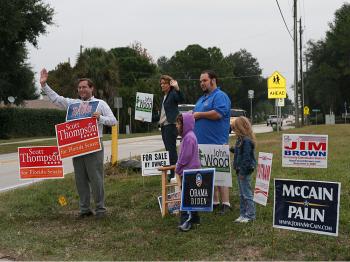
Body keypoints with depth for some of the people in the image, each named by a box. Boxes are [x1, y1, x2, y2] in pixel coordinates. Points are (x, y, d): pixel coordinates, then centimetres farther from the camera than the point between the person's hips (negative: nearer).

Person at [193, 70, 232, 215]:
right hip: (202, 143, 9)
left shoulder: (220, 96, -7)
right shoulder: (202, 98, 22)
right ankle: (214, 202, 20)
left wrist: (199, 114, -11)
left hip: (216, 143, -9)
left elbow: (218, 113, -23)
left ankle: (225, 204, -2)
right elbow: (196, 115, 32)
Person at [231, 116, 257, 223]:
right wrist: (231, 149, 16)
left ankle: (250, 215, 5)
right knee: (242, 194, 16)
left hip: (245, 171, -11)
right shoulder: (241, 139, 11)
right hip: (240, 170, 11)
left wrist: (243, 172, -21)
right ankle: (243, 214, 24)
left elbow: (246, 157, -22)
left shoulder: (246, 140, -20)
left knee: (247, 194, -3)